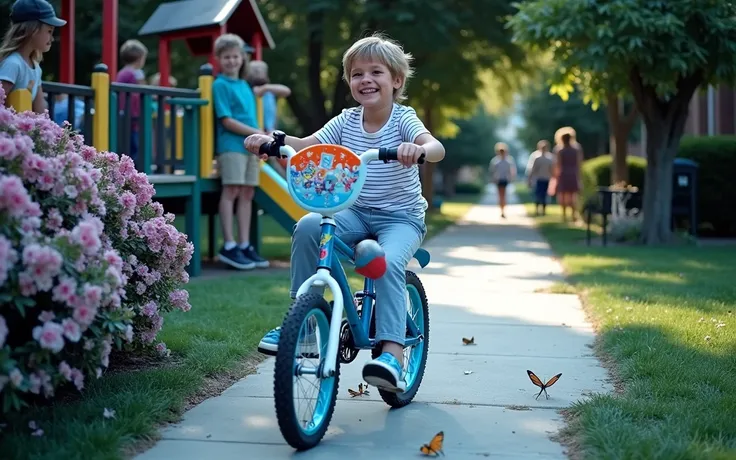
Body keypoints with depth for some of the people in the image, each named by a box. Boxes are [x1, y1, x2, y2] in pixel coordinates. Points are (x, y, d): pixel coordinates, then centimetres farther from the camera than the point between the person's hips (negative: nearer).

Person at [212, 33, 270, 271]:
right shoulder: (220, 85, -3)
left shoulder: (245, 85, 19)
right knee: (231, 191, -9)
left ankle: (244, 245, 9)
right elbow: (227, 121, -11)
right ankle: (229, 246, -8)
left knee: (247, 193, 5)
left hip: (251, 144, 7)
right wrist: (256, 133, -11)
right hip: (231, 144, -7)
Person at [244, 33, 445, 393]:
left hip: (401, 217, -4)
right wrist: (271, 139, -23)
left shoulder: (403, 119, -9)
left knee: (387, 262, -33)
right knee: (308, 226, -23)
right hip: (357, 212, 4)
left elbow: (437, 148, -28)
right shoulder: (347, 120, 3)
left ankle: (393, 354, -32)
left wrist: (418, 148, -52)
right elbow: (305, 145, -4)